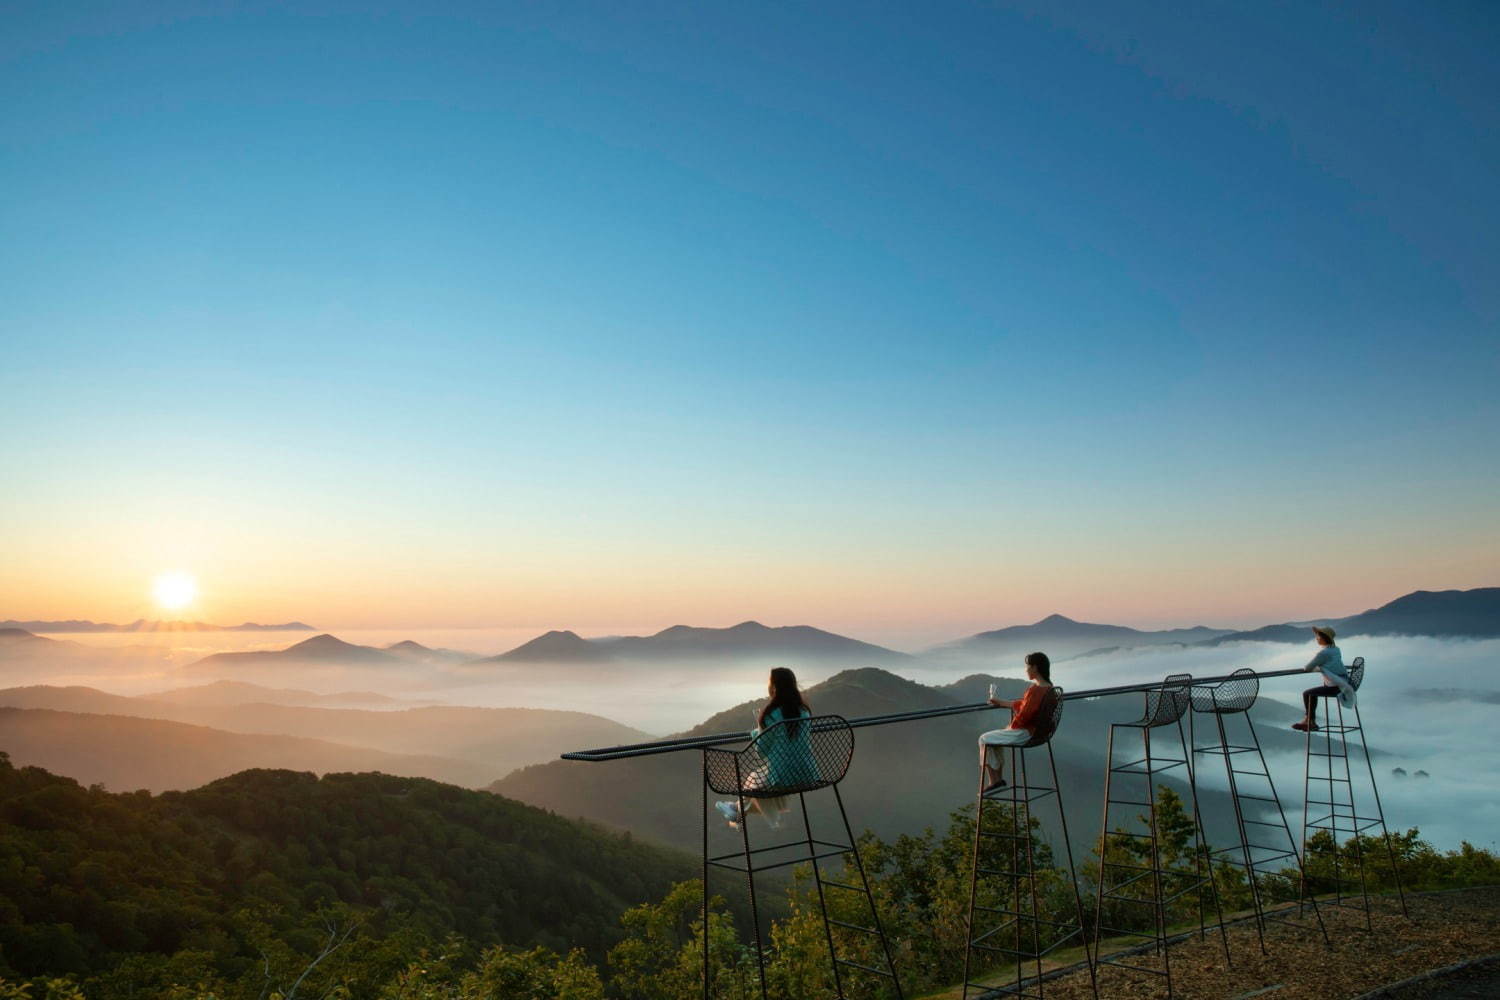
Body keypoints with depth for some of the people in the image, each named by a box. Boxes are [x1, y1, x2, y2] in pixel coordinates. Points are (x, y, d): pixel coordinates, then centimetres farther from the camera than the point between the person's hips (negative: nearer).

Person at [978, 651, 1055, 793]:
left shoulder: (1035, 689, -26)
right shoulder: (1047, 687, 5)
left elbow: (1024, 715, -25)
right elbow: (1023, 704, 17)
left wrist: (1011, 727, -6)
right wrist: (1001, 702, 24)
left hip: (1025, 733, -10)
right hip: (1036, 731, 10)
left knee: (985, 739, 4)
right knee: (996, 737, 27)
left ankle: (993, 781, 13)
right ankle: (999, 778, 27)